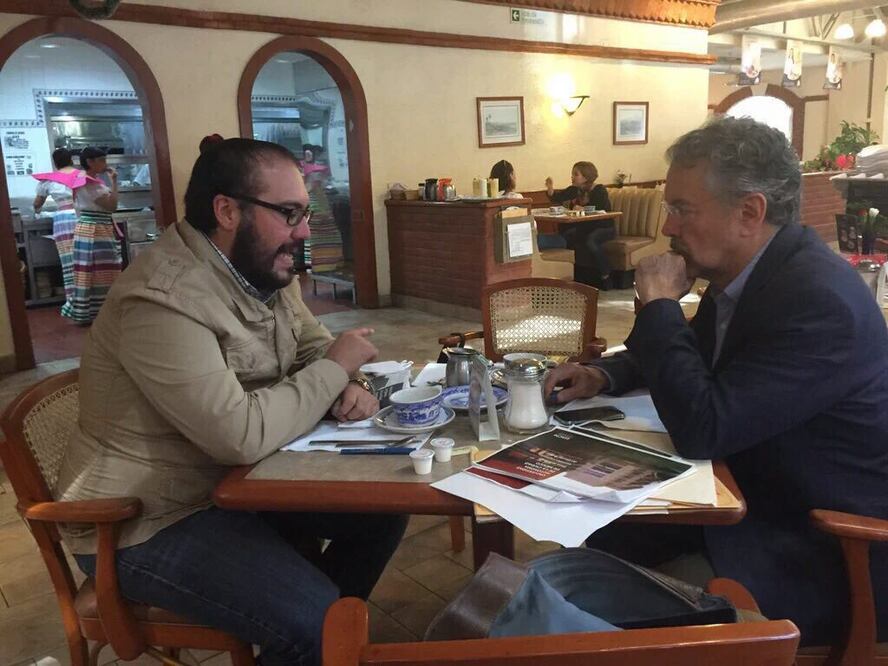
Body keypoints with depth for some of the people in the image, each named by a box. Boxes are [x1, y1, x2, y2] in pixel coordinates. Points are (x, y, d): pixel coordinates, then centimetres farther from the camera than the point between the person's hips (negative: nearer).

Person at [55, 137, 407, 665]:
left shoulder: (261, 269, 1)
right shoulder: (164, 299, -28)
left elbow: (314, 349, 10)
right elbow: (242, 436, -33)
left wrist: (347, 387, -13)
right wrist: (334, 369, -19)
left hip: (235, 480, 9)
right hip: (147, 522, -8)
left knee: (383, 511, 6)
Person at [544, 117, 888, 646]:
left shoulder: (818, 299, -28)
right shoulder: (743, 274, -1)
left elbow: (701, 431, -31)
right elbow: (696, 358, 16)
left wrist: (659, 303, -23)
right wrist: (604, 374, -2)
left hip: (830, 551, -8)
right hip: (758, 491, 9)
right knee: (607, 525, 4)